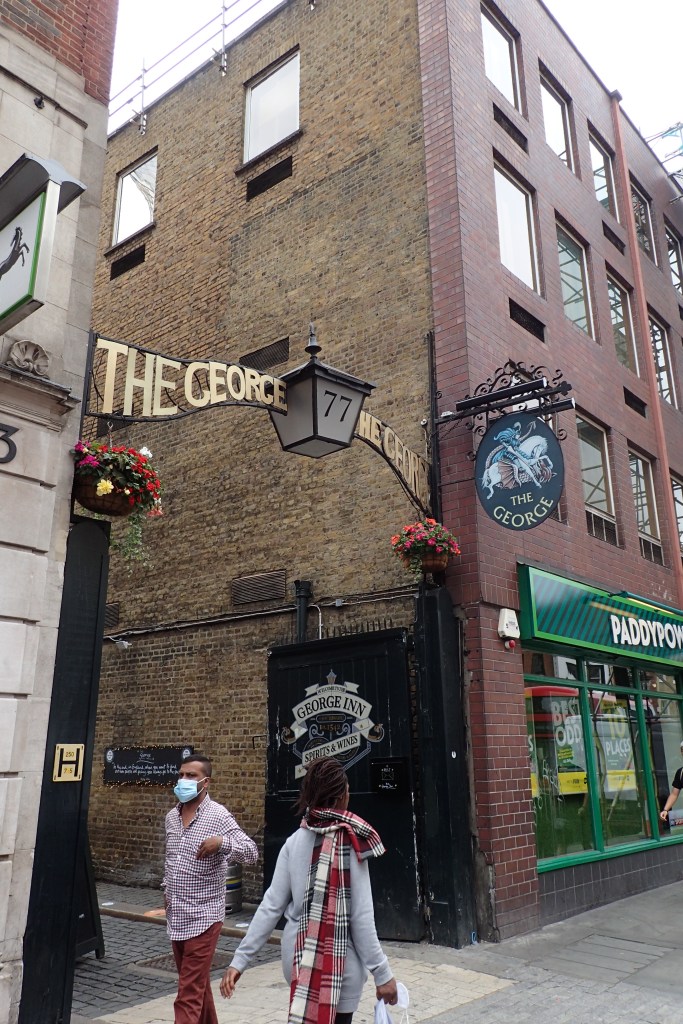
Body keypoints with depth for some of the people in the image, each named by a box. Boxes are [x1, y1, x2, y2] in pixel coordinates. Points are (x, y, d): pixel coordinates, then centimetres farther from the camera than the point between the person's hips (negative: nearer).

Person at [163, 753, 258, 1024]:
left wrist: (222, 842, -32)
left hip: (203, 916, -6)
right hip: (176, 915, 7)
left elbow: (251, 852, -18)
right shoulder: (171, 817, 7)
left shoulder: (218, 816, -13)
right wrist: (167, 888, 16)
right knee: (197, 984, 20)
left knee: (189, 993, -6)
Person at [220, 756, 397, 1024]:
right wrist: (382, 973, -9)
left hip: (297, 957, 5)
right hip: (339, 963, -5)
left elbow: (271, 905, -5)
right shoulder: (352, 843, -15)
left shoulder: (294, 842, -3)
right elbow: (361, 917, -16)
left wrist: (240, 959, 0)